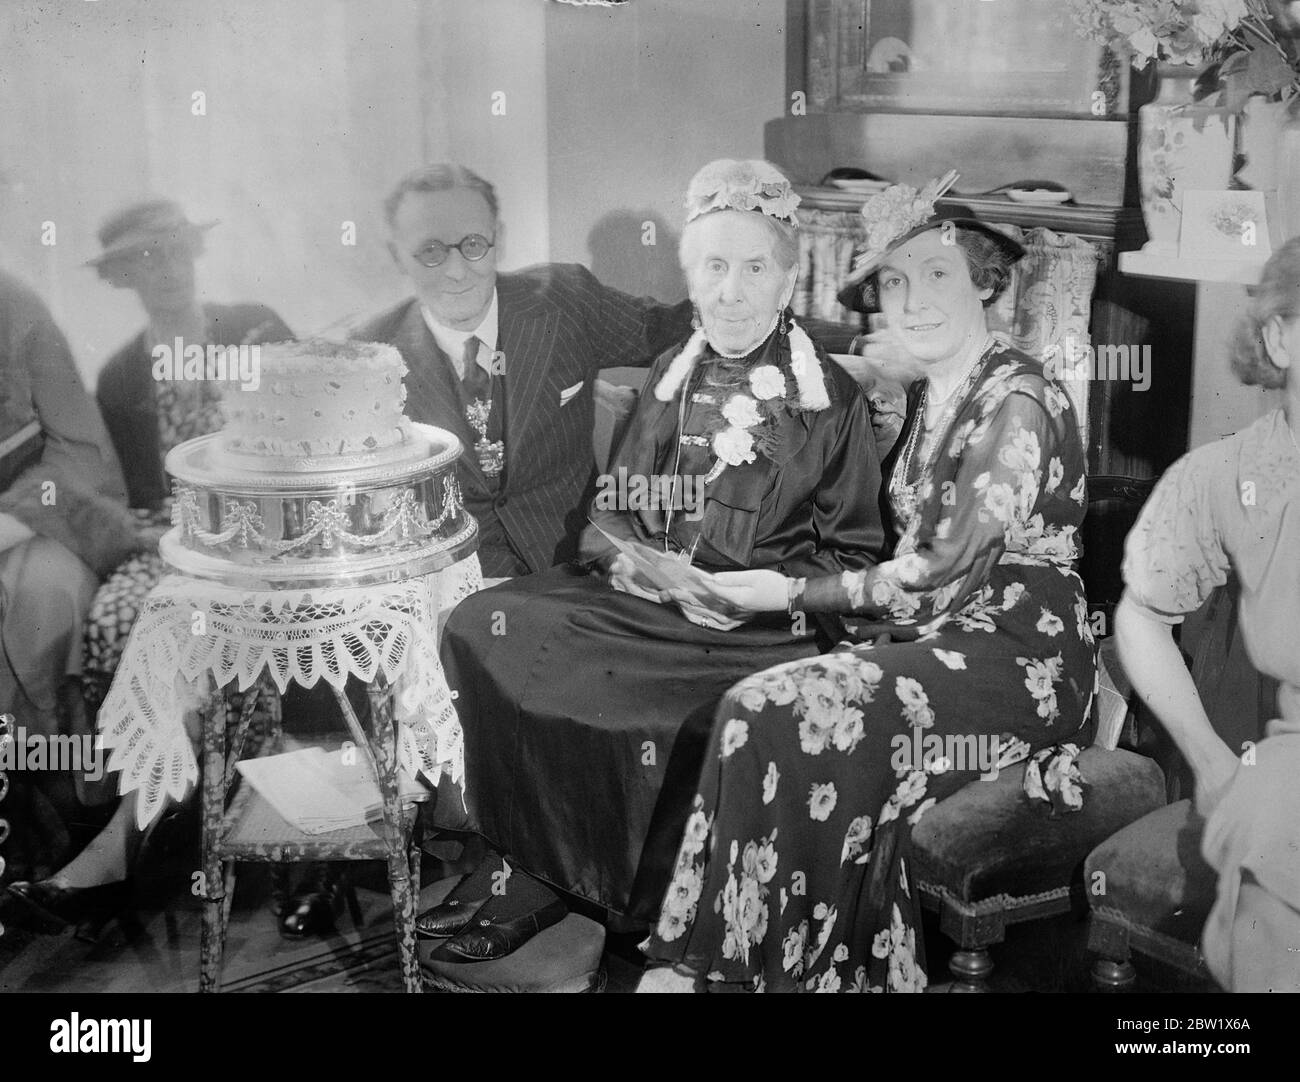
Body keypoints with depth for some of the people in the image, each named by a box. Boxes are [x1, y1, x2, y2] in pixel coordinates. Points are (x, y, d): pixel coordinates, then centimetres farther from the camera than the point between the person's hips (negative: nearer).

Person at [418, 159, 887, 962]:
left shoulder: (832, 399, 2)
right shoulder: (671, 376, 16)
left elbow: (851, 558, 2)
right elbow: (611, 508, 18)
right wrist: (623, 555, -5)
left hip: (762, 627, -5)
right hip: (640, 597, 5)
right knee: (484, 627, -17)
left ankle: (537, 888, -9)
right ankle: (532, 859, -6)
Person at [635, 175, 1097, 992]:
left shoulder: (1017, 401, -11)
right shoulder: (930, 397, 14)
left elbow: (942, 574, -15)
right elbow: (913, 565, 12)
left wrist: (790, 593, -9)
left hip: (1020, 656, -7)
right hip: (934, 640, 7)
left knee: (773, 714, -24)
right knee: (763, 714, -19)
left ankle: (694, 964, -11)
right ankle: (692, 965, -15)